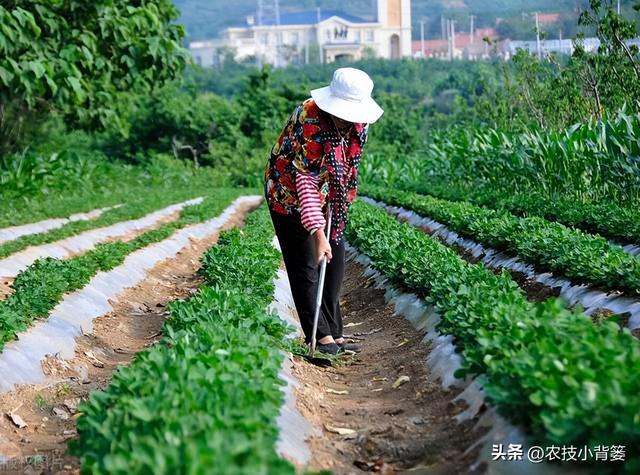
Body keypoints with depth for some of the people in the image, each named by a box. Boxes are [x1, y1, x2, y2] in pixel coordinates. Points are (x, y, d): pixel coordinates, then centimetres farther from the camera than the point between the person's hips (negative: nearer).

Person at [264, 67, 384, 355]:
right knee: (305, 266, -6)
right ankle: (320, 336, -3)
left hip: (328, 196, 7)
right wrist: (318, 233, -36)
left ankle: (334, 333, 15)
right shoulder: (308, 120, -33)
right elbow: (305, 180, -33)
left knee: (335, 262, 7)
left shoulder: (359, 121, -12)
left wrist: (334, 203, 1)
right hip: (290, 194, -7)